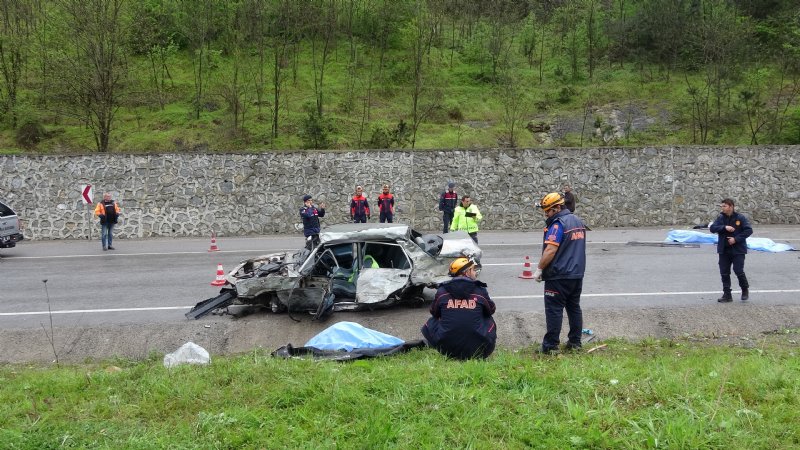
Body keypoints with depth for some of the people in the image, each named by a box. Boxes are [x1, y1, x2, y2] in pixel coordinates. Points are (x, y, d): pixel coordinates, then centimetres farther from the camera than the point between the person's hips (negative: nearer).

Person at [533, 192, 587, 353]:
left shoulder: (558, 224, -16)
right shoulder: (578, 221, 12)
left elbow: (550, 251, -22)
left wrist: (539, 269, -16)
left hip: (559, 276, -9)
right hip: (577, 274, 9)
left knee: (554, 310, -3)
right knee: (574, 308, 14)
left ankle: (551, 345, 0)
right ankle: (575, 342, 18)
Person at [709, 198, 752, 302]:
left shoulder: (740, 218, -7)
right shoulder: (720, 218, 4)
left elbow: (749, 230, -10)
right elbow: (712, 228, -6)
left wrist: (736, 239, -18)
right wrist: (724, 227, -21)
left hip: (738, 250, -4)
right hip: (723, 250, 4)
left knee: (738, 271, -7)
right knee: (724, 273, 5)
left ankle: (745, 289, 20)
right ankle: (727, 294, 14)